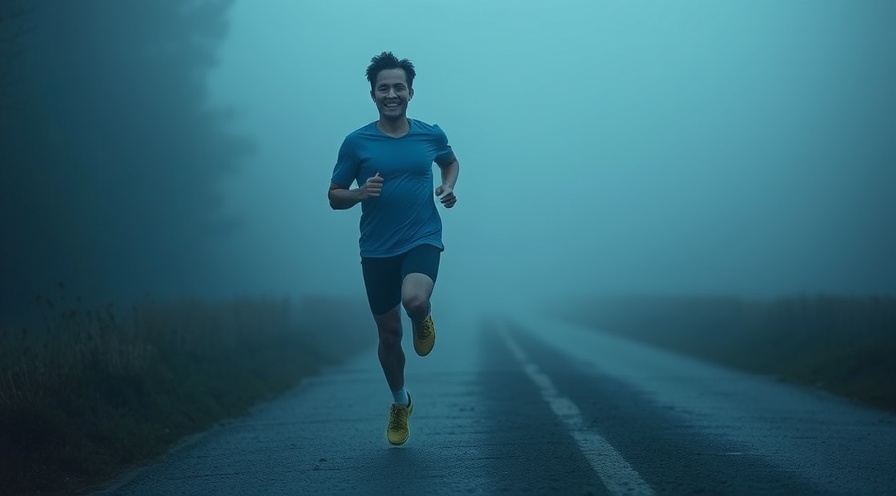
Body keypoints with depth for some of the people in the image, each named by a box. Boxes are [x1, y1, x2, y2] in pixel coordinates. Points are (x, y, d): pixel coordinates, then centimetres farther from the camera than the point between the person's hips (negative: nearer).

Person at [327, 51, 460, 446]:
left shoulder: (431, 135, 0)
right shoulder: (356, 143, -4)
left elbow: (451, 162, 22)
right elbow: (334, 197, 3)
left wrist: (448, 187, 1)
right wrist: (361, 193, -18)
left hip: (422, 239, -1)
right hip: (377, 250, 1)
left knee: (414, 300, -31)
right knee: (389, 335, 9)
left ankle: (423, 320, 7)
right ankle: (400, 403, 34)